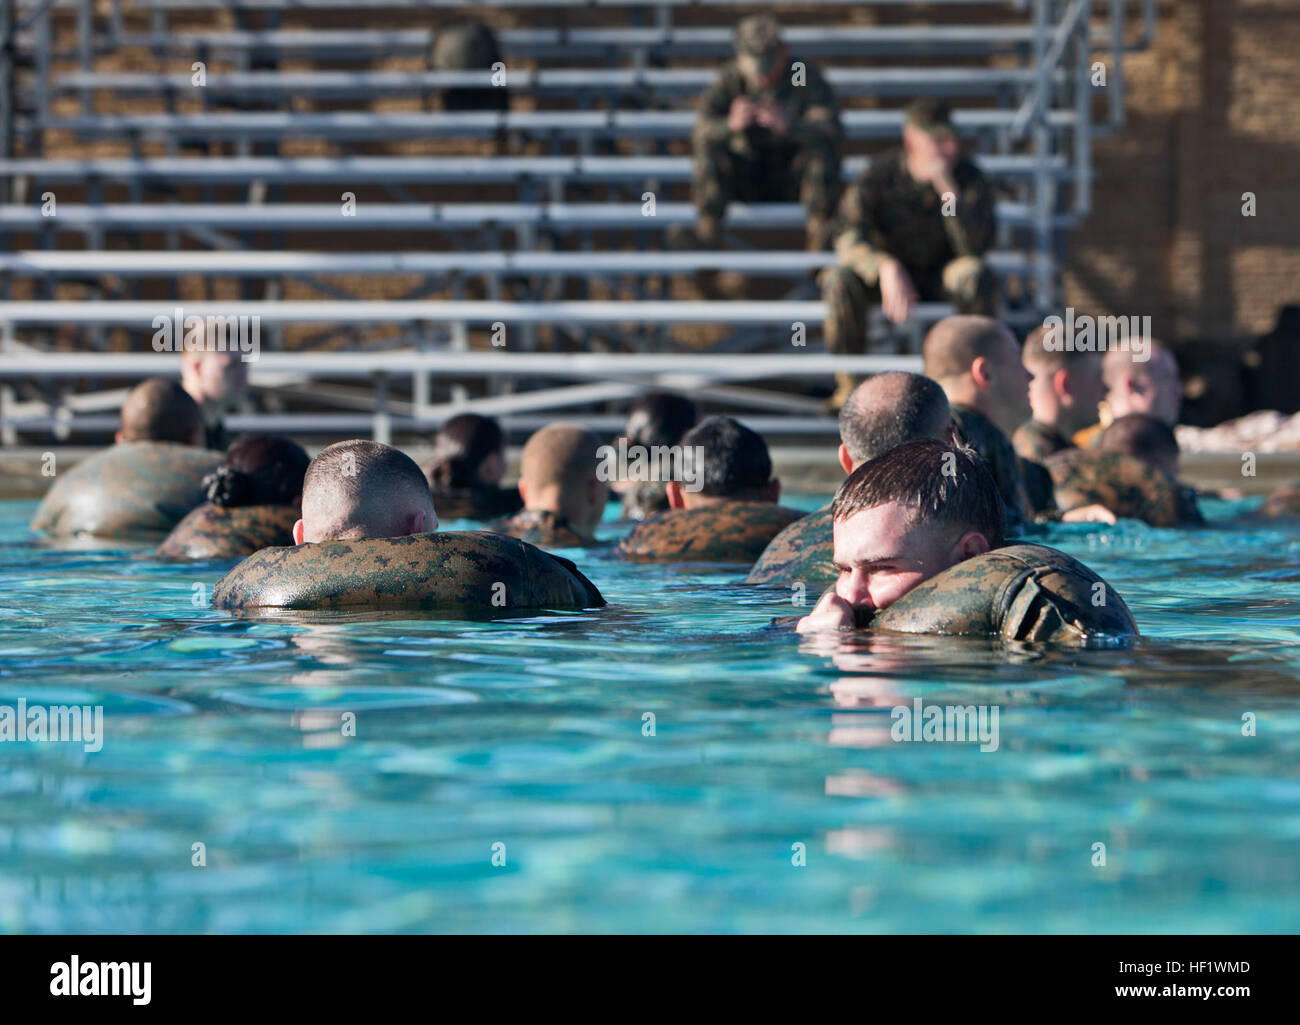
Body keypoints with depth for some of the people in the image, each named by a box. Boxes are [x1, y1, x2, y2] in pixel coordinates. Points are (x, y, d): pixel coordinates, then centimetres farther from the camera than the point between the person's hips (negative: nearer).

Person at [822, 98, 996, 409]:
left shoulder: (970, 179, -13)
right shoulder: (881, 174, -13)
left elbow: (974, 247, -25)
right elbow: (849, 237, -20)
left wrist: (948, 188, -34)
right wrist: (886, 267, -39)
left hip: (942, 277, 0)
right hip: (890, 275, 0)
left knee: (974, 276, -35)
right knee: (840, 280, -30)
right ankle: (848, 384, -14)